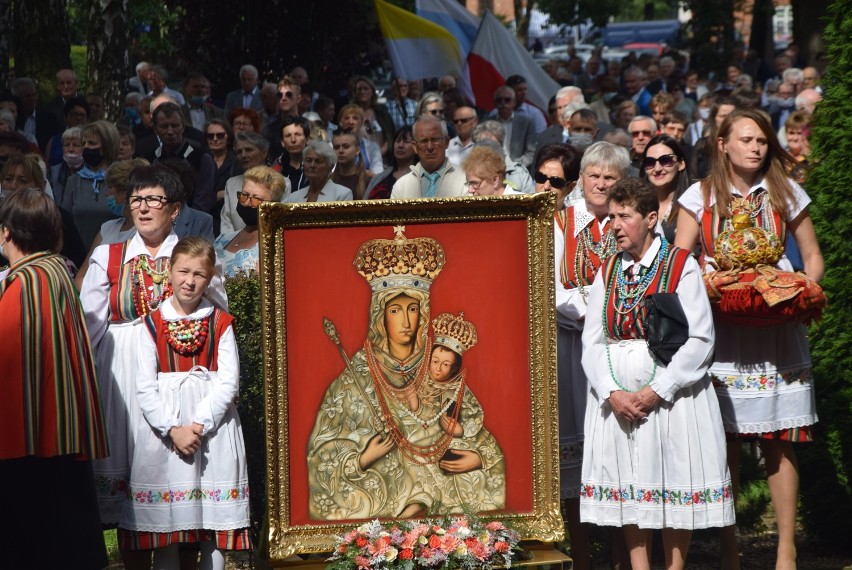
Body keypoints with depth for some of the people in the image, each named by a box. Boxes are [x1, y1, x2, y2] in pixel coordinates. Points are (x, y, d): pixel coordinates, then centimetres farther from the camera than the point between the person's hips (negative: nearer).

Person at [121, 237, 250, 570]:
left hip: (212, 426, 0)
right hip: (162, 427, 0)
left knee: (213, 527, 1)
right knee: (164, 527, 2)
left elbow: (228, 383, -5)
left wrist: (199, 426, -16)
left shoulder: (221, 324, 2)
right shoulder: (153, 324, 3)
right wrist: (173, 429, -14)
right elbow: (145, 387, -3)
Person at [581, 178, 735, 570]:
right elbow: (592, 342, 6)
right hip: (616, 396, 4)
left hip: (670, 389, -4)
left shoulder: (681, 266, -3)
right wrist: (612, 393, -10)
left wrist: (656, 391, -16)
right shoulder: (607, 272, 11)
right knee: (628, 488, 4)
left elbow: (699, 340, -10)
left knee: (674, 484, -1)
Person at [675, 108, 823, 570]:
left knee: (778, 442, -1)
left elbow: (813, 259, 12)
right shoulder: (700, 197, 7)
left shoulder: (786, 194, 9)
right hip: (718, 330, 0)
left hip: (777, 329, 1)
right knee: (724, 441, -4)